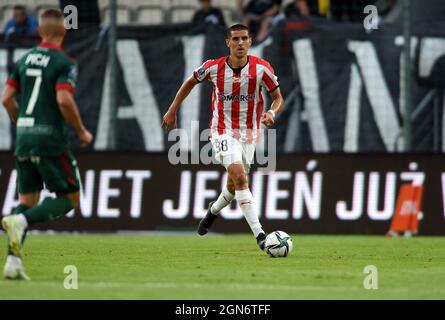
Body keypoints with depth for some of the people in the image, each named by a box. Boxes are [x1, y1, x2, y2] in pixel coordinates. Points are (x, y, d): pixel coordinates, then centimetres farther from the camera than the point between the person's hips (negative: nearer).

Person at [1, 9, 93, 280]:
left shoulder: (24, 60, 11)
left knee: (27, 200, 12)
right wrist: (82, 132, -7)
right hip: (50, 138, -6)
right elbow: (64, 100, -20)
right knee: (69, 198, 4)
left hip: (24, 137, 6)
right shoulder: (64, 63, -8)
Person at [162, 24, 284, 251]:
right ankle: (259, 235, -28)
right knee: (240, 177, -23)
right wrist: (172, 111, 10)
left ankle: (214, 211, 51)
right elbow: (190, 82, 9)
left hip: (249, 133, 3)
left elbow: (278, 98, -1)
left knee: (234, 186, 15)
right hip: (223, 131, -3)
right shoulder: (214, 68, -11)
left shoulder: (261, 68, -11)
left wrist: (272, 112, -24)